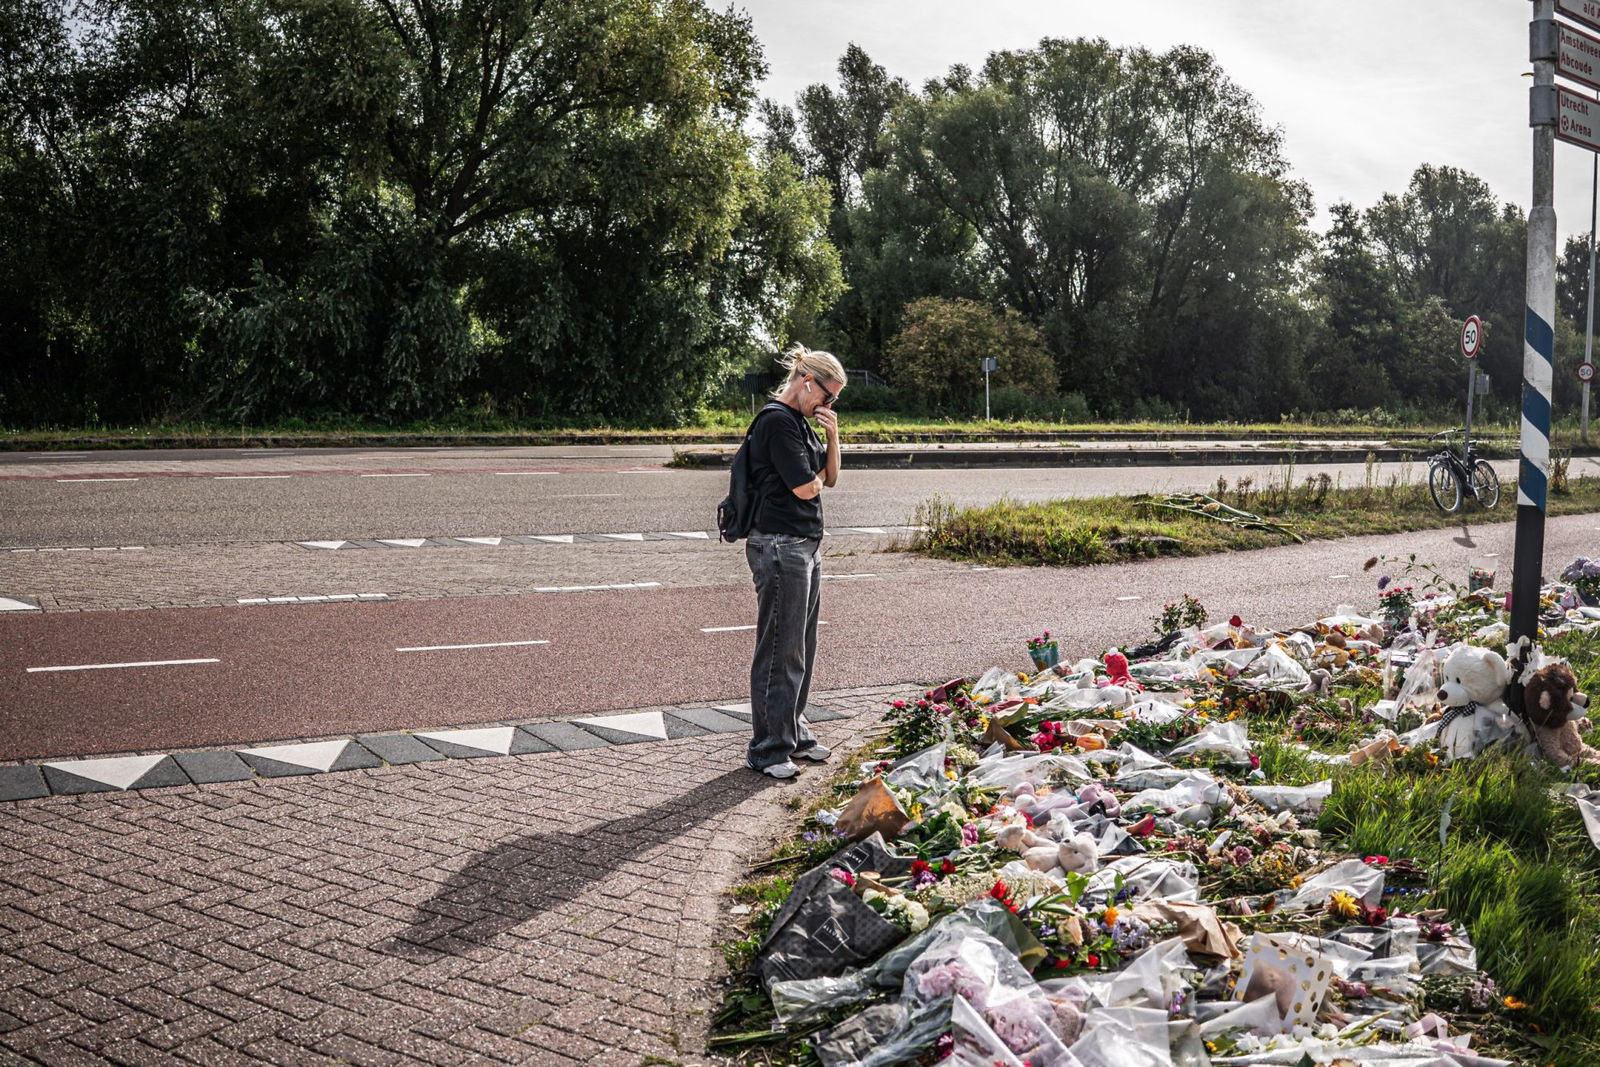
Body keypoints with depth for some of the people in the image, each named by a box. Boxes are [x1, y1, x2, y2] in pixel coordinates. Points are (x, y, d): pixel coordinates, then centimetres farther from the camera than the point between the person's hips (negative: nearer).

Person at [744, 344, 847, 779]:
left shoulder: (801, 422, 17)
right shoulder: (777, 421, -15)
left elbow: (830, 479, 16)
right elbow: (806, 487, -19)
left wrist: (832, 437, 2)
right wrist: (815, 477, 3)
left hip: (805, 546, 10)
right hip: (780, 546, -10)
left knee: (802, 648, 16)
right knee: (780, 650, -4)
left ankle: (792, 733, 28)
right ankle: (768, 749, 4)